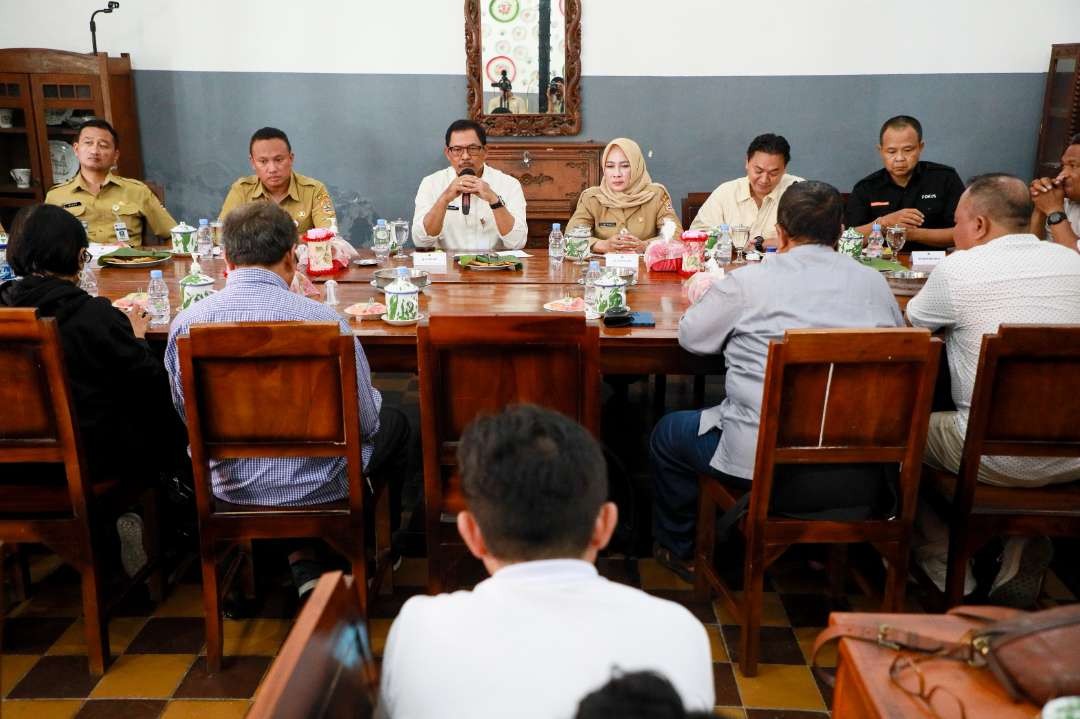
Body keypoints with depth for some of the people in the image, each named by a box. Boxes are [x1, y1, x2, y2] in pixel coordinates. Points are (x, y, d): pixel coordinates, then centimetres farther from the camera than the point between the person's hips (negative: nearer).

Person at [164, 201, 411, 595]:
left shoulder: (185, 323, -11)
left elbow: (188, 415, 5)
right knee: (393, 423, 26)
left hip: (230, 488, 4)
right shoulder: (325, 320, -21)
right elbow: (365, 420, -10)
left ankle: (303, 561, 30)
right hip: (317, 488, -4)